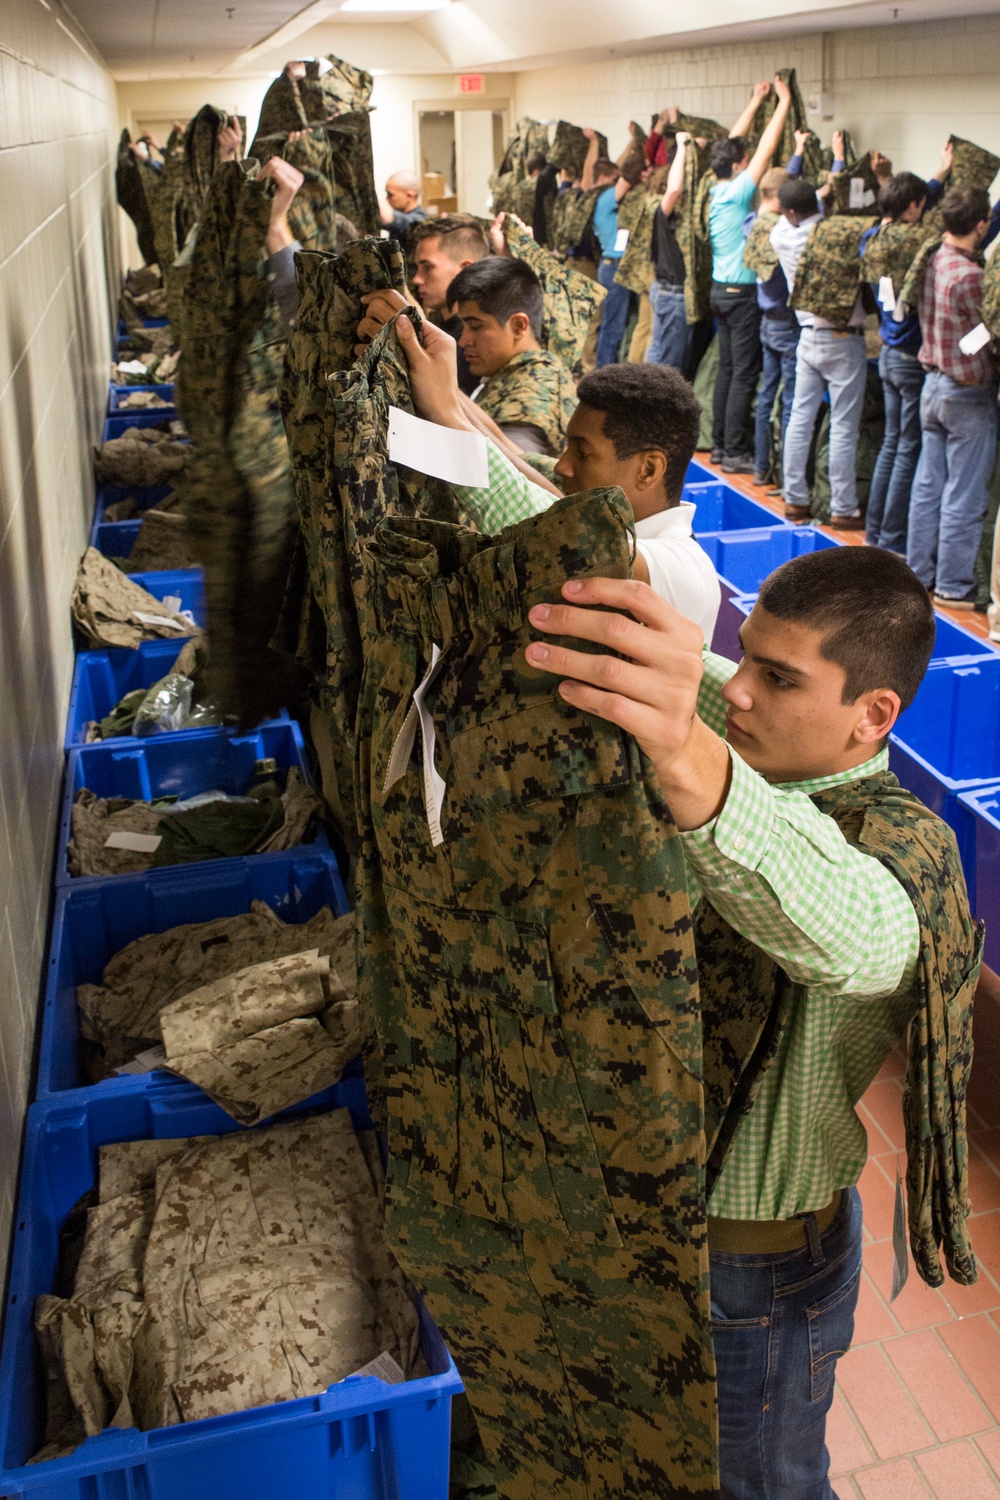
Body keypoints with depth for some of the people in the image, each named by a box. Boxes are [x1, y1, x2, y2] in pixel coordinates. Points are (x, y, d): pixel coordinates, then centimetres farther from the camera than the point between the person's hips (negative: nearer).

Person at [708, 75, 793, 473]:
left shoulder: (718, 190, 6)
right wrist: (784, 102, -3)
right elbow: (767, 148, -13)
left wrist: (756, 101, 24)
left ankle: (720, 444, 16)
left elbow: (732, 143, 18)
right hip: (742, 293, -9)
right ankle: (734, 452, -4)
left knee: (727, 369, 12)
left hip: (722, 289, 9)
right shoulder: (737, 192, -15)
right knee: (744, 374, -6)